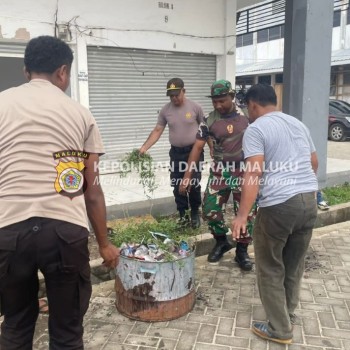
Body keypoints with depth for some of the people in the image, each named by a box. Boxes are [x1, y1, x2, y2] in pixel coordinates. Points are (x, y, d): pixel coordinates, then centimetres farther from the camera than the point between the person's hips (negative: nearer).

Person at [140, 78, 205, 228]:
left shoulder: (195, 107, -7)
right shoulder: (165, 110, 0)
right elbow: (157, 131, 2)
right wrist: (144, 147, -9)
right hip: (176, 153, 3)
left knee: (194, 185, 1)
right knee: (177, 187, 7)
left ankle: (195, 214, 21)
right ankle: (183, 215, 21)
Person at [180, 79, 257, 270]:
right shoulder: (209, 121, -3)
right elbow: (197, 147, -4)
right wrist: (187, 176, -8)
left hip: (244, 172, -1)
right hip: (219, 172, 1)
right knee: (210, 211, 1)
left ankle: (242, 251, 23)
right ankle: (221, 242, 28)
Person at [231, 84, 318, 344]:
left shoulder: (255, 129, -6)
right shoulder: (298, 124, 16)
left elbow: (254, 174, -18)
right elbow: (314, 163, 25)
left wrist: (242, 215, -21)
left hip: (279, 205, -7)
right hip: (309, 200, 8)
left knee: (270, 269, 8)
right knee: (295, 264, 21)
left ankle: (280, 329, 18)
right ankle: (288, 315, 37)